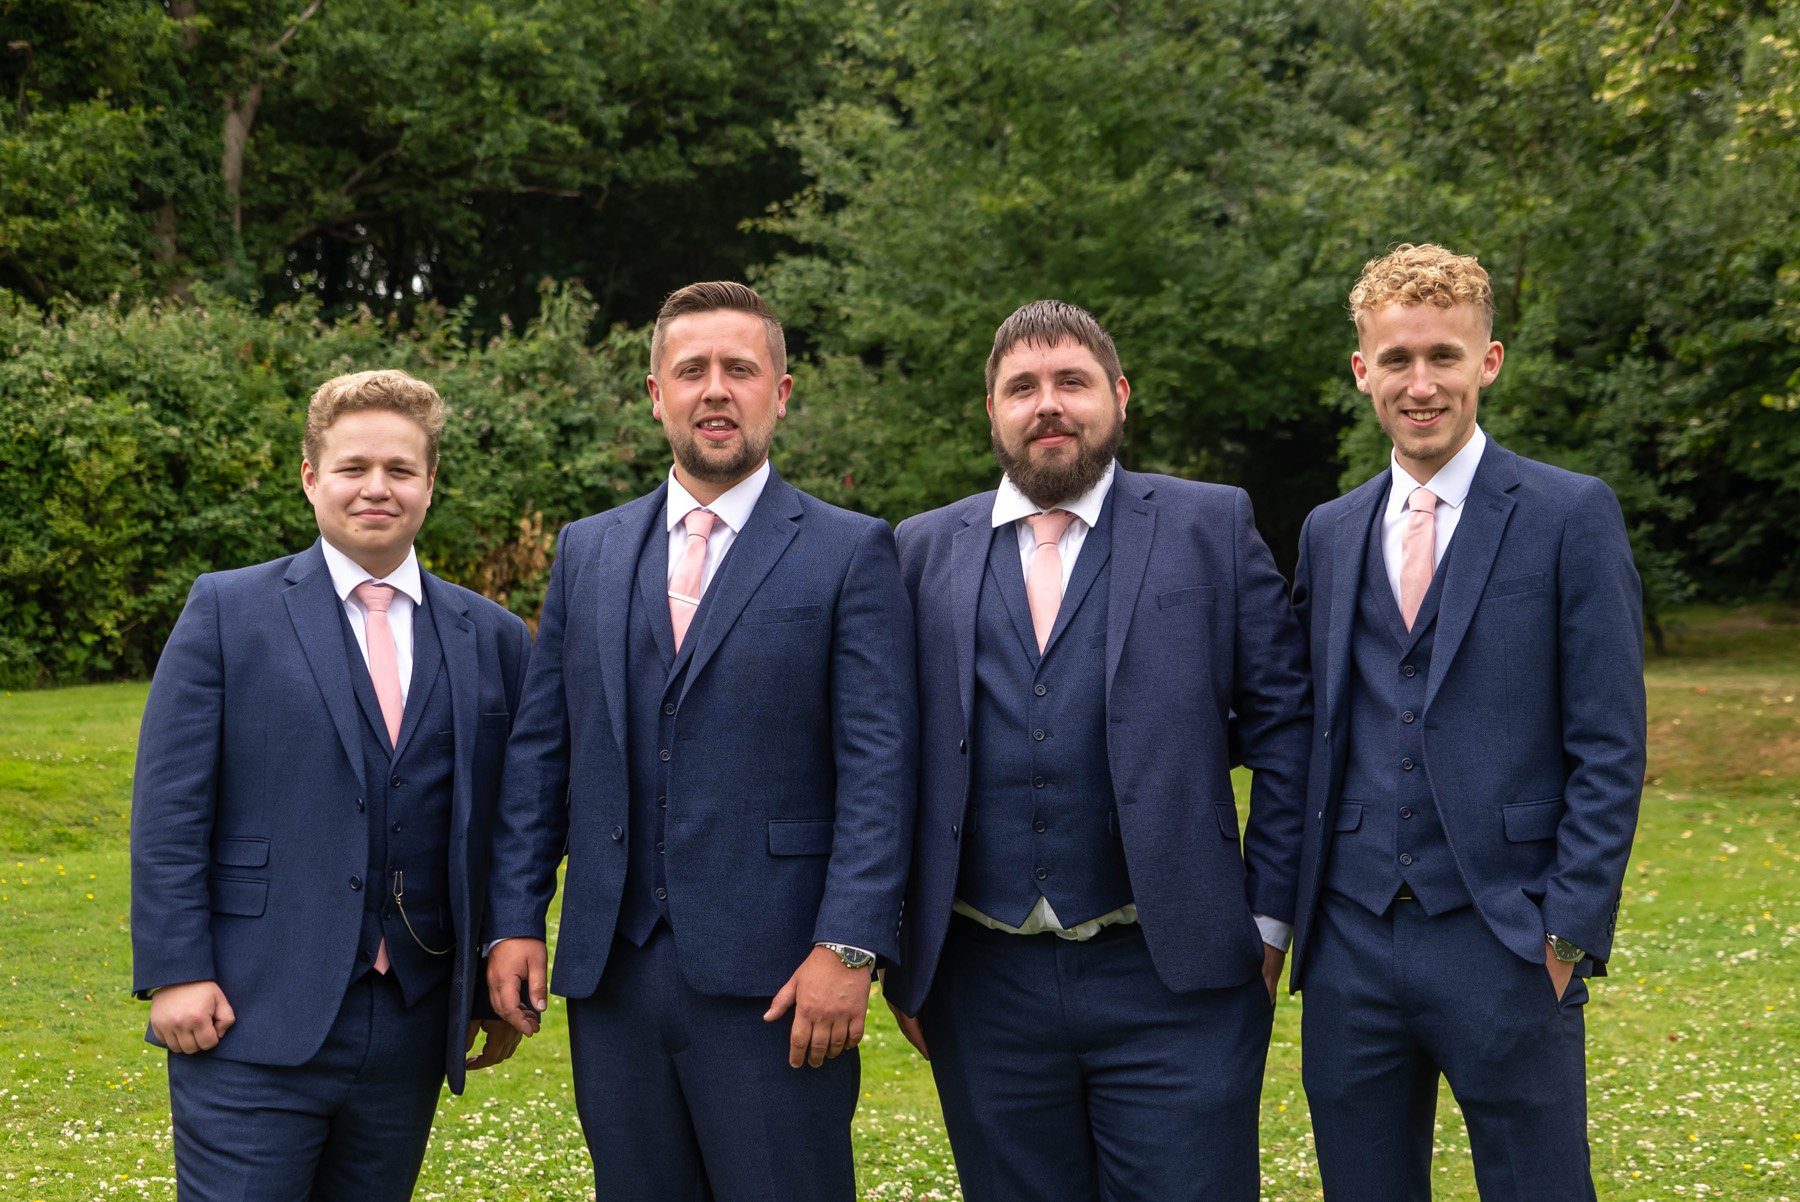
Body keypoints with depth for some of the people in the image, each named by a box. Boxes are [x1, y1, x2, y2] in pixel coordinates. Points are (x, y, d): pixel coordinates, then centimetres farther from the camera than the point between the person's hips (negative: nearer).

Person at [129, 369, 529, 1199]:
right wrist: (175, 973, -9)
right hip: (254, 1020, -3)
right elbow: (169, 808, -3)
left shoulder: (491, 637, 9)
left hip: (411, 1030, 3)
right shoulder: (228, 610, 1)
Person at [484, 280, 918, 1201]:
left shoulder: (850, 553, 0)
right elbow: (538, 749, 12)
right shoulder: (587, 551, 13)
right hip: (611, 971, 4)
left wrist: (847, 948, -14)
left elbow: (879, 765, -7)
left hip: (771, 977, -4)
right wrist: (515, 921, 5)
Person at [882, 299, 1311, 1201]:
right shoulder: (924, 551, 8)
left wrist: (1268, 920, -1)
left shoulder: (1211, 528, 3)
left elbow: (1285, 728, 3)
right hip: (985, 990, 2)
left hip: (1174, 986, -2)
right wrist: (899, 959, 4)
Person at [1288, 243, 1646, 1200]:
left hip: (1503, 944, -4)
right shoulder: (1329, 533, 12)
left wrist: (1568, 934, -11)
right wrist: (1292, 916, 8)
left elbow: (1609, 749, -5)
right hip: (1351, 944, 4)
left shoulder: (1570, 516, -2)